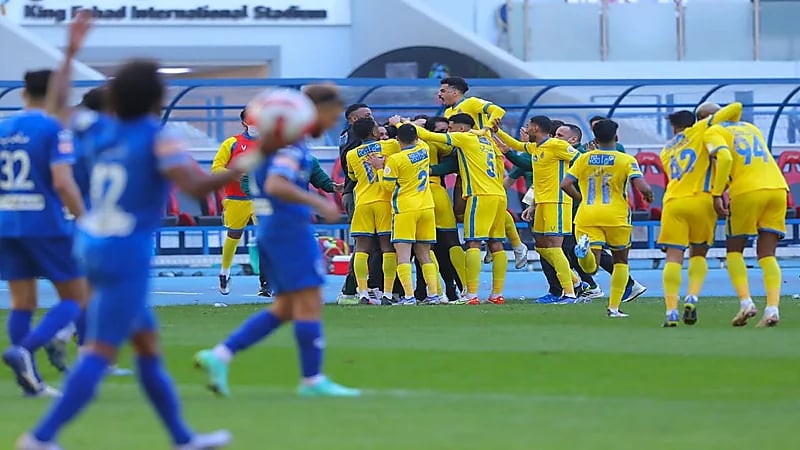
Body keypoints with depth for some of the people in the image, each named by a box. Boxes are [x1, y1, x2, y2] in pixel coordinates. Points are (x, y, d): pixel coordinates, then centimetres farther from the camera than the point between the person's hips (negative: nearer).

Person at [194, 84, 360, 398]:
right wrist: (319, 204, -28)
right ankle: (312, 380, 1)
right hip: (290, 227, -10)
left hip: (271, 227, 10)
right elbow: (276, 185, -28)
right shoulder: (292, 142, -15)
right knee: (309, 302, -3)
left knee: (285, 308, 11)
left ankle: (219, 356, 4)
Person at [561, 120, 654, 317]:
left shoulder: (584, 159, 7)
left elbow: (566, 184, 2)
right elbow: (642, 187, -12)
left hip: (587, 216, 1)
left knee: (591, 268, -3)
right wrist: (649, 193, 11)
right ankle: (614, 307, 12)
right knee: (621, 260, 20)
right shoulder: (626, 160, -2)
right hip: (615, 216, -1)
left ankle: (585, 246, -37)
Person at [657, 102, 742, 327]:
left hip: (673, 201, 2)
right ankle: (692, 297, -8)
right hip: (701, 200, -2)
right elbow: (736, 108, 12)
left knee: (674, 256, -3)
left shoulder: (666, 151, 26)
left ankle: (671, 310, -17)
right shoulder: (701, 130, 14)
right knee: (699, 254, 14)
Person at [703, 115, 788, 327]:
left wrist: (717, 194, -12)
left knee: (734, 250, 12)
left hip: (747, 191, -5)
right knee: (767, 254, 6)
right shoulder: (750, 128, 28)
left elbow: (725, 158, -13)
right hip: (778, 187, 5)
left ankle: (745, 302, -5)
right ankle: (773, 308, -11)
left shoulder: (713, 132, 7)